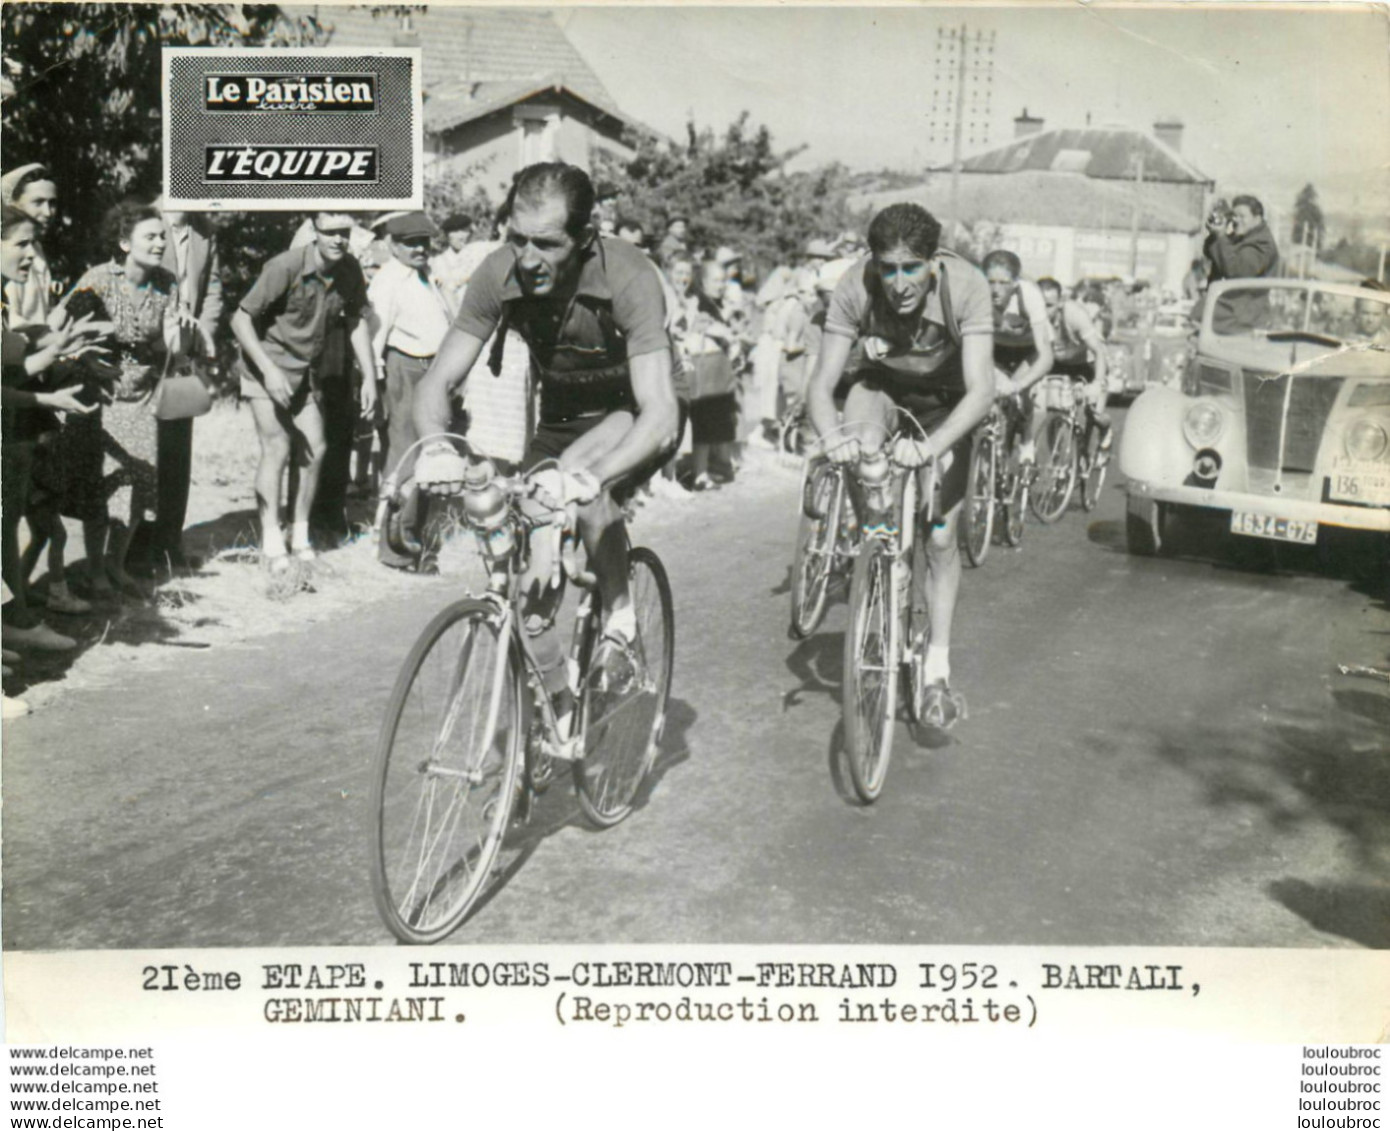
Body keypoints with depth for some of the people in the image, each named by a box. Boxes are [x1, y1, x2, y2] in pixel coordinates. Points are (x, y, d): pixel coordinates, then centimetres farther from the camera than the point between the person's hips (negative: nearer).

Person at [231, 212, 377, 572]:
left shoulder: (350, 271, -7)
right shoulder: (286, 267, -24)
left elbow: (356, 322, 7)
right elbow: (241, 319, -19)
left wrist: (370, 377, 1)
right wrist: (269, 370, -27)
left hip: (308, 370, 6)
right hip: (269, 366, -6)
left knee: (315, 450, 3)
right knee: (277, 449, -13)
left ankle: (300, 533, 17)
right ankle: (272, 542, -7)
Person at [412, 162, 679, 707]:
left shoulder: (626, 277, -32)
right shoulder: (500, 274, -21)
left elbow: (660, 415, -39)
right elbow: (438, 380, -17)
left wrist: (588, 477, -56)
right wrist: (436, 445, -40)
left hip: (631, 418, -4)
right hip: (560, 420, 4)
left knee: (580, 477, -36)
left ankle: (619, 625, -14)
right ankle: (555, 698, 16)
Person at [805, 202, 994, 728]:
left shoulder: (966, 287, -34)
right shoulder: (855, 287, -31)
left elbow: (980, 390, -40)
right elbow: (821, 383, -31)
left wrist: (930, 447, -56)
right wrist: (831, 436, -53)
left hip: (943, 402, 0)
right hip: (881, 385, 1)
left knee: (941, 535, -3)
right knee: (861, 443, -35)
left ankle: (937, 669, 11)